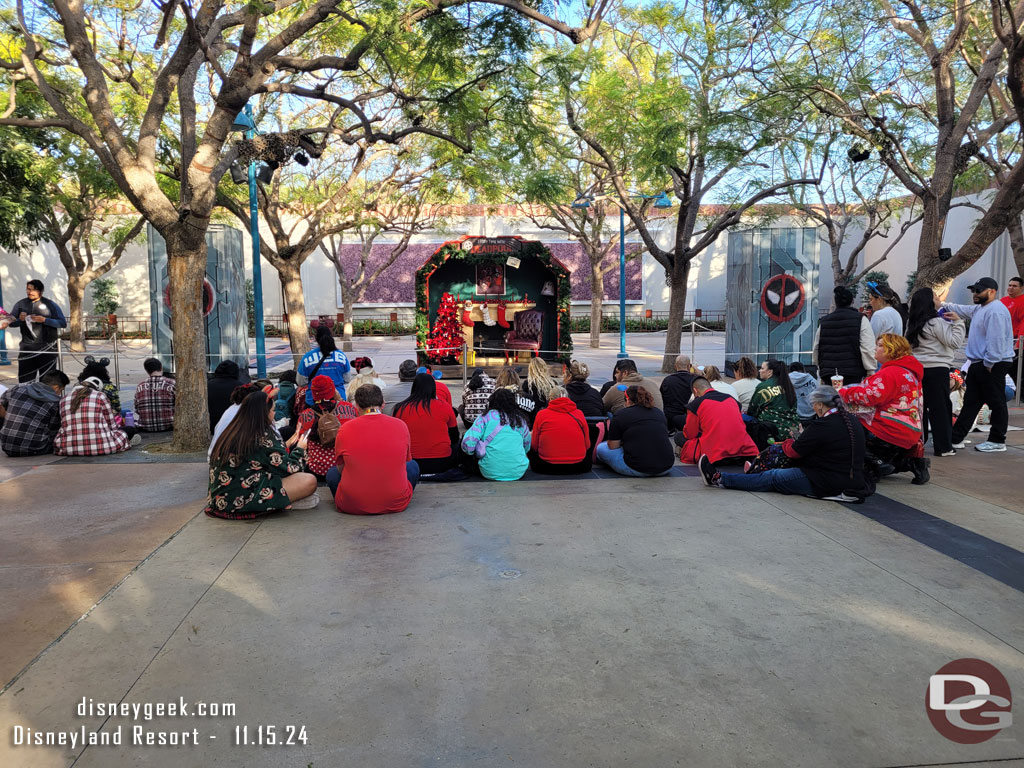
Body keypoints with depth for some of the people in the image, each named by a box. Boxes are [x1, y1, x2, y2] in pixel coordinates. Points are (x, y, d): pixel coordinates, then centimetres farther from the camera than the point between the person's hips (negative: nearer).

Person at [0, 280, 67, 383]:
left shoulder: (50, 305, 1)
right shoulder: (20, 304, 10)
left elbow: (63, 323, -4)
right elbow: (11, 323, 13)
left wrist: (45, 320, -17)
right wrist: (20, 320, -8)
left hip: (47, 348, -3)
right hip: (27, 348, 3)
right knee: (24, 380, 3)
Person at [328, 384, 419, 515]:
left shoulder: (345, 429, -7)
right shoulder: (401, 425, -3)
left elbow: (341, 468, 6)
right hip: (395, 504, 0)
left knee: (332, 473, 28)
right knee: (413, 466, 27)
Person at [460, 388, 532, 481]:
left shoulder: (486, 417, -5)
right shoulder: (520, 419, 4)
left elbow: (468, 444, -12)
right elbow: (527, 447, 15)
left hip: (490, 473, -3)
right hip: (518, 473, 3)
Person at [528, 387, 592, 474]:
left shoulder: (541, 414, -1)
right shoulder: (579, 413, 2)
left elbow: (534, 446, 3)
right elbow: (587, 445, 6)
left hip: (548, 469, -2)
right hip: (578, 468, 2)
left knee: (530, 447, 23)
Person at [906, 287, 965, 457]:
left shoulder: (913, 323, 10)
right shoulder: (937, 322, -12)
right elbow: (954, 342, -13)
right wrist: (958, 322, -7)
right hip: (937, 369, -7)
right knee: (940, 407, 0)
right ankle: (943, 447, 4)